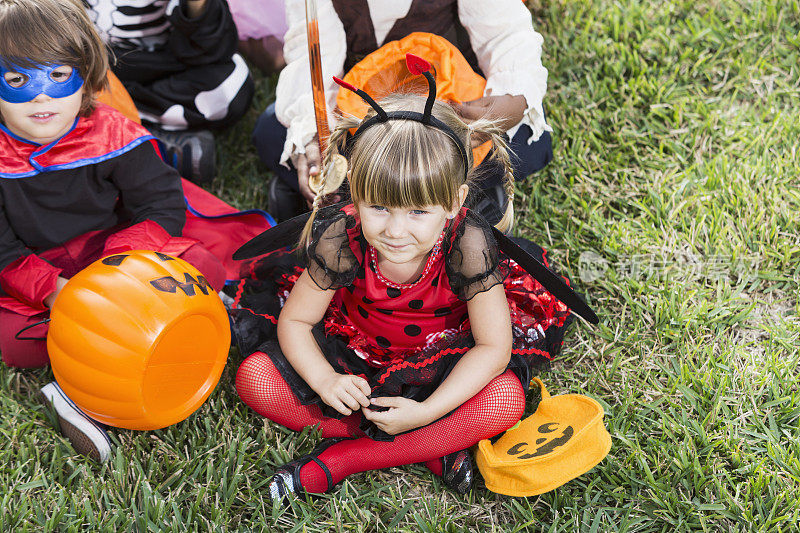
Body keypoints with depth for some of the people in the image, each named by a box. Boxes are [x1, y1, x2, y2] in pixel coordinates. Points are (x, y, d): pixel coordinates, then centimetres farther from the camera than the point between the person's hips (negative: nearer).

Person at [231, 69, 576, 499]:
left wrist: (426, 411, -31)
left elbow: (493, 346, -23)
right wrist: (326, 382, -32)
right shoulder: (342, 239, -27)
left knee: (505, 401, -31)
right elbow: (294, 320, -14)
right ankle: (429, 447, -17)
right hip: (354, 351, 2)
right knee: (254, 378, -18)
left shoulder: (468, 243, -31)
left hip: (442, 358, -1)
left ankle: (341, 457, -22)